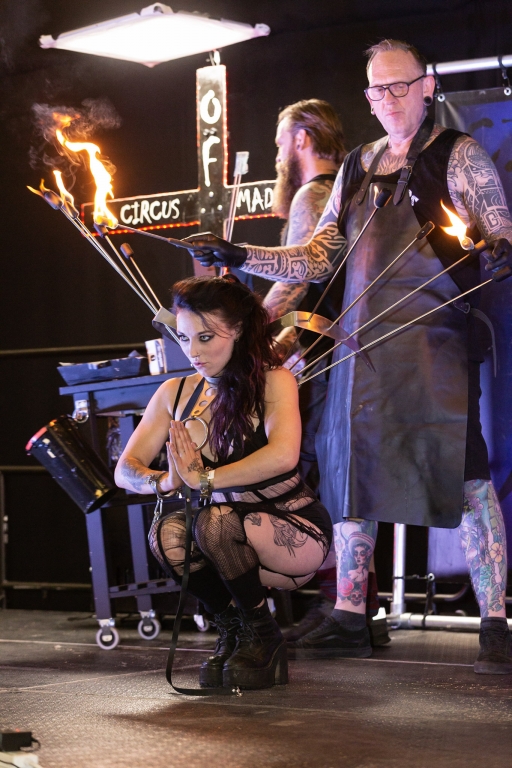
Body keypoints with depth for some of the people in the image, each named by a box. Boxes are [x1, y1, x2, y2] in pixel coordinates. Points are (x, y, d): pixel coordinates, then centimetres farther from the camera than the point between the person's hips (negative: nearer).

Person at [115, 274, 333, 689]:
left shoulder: (273, 381, -14)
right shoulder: (175, 394, 1)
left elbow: (283, 455, -34)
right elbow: (125, 470, -6)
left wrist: (203, 478, -37)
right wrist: (165, 482, -28)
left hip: (298, 533, -5)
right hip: (234, 537, 5)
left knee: (214, 522, -32)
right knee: (167, 533, -25)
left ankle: (263, 636, -7)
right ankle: (232, 628, 1)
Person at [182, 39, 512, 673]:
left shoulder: (457, 155, 3)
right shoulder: (358, 168, 17)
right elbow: (316, 260, 15)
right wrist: (237, 256, 5)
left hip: (434, 340, -5)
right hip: (363, 343, 6)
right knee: (350, 471, 6)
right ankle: (348, 617, 15)